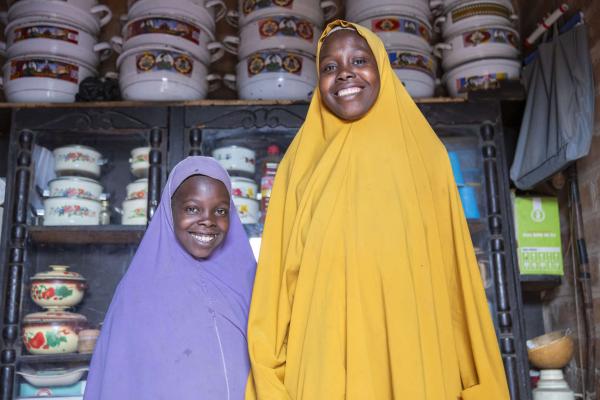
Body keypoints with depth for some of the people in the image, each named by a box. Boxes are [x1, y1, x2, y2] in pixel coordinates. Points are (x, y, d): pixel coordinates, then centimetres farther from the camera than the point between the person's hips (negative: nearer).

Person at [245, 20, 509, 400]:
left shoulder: (424, 153, 7)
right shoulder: (303, 162, 7)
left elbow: (454, 275, 5)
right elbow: (281, 277, 4)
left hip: (414, 356, 0)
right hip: (322, 359, 0)